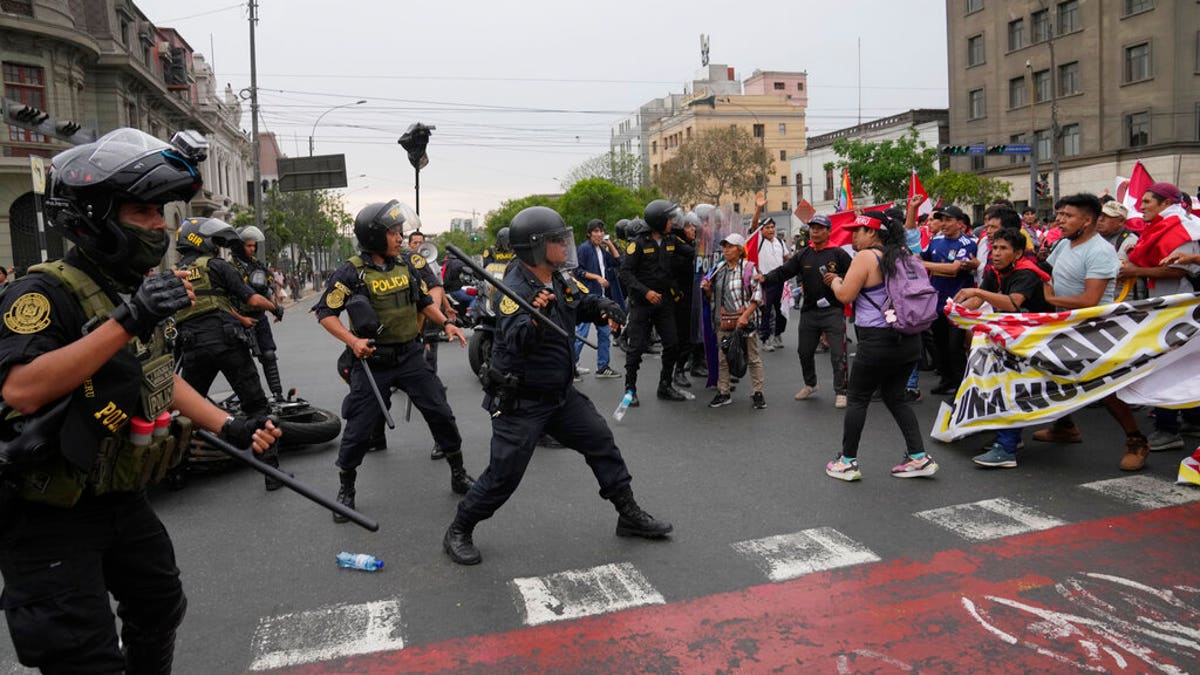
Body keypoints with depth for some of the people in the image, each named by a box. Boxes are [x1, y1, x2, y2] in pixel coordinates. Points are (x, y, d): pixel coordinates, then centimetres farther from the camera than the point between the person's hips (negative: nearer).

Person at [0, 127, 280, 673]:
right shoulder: (47, 292, -22)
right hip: (50, 519, -8)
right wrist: (125, 321, -39)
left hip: (124, 502, 8)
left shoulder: (137, 291, 6)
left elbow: (160, 379, 15)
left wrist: (229, 428, 6)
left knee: (159, 612, 22)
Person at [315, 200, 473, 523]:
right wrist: (353, 341, -21)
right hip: (373, 361, -4)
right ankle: (345, 490, 25)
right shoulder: (351, 272, -11)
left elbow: (424, 301, 15)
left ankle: (459, 475, 23)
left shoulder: (407, 265, 4)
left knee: (441, 414, 5)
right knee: (359, 428, 2)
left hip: (410, 355, 4)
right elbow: (326, 313, -8)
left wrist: (446, 323, 0)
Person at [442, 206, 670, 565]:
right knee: (504, 474, -3)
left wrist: (608, 309, -10)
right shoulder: (515, 290, -24)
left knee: (601, 442, 11)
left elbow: (589, 301, 12)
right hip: (520, 401, -8)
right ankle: (458, 532, 19)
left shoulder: (562, 279, 0)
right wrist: (534, 318, -57)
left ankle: (629, 515, 26)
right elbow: (516, 343, -37)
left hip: (561, 394, 8)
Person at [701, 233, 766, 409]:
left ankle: (758, 393, 10)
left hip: (744, 321, -6)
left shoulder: (749, 268, -5)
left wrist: (745, 316, -20)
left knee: (753, 358, 1)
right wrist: (707, 288, 0)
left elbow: (758, 296, -10)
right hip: (722, 322, 6)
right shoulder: (719, 269, 13)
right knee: (722, 359, 9)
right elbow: (713, 296, 23)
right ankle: (723, 393, 19)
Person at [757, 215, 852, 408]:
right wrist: (765, 278, -15)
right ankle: (810, 384, 37)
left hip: (833, 311, -5)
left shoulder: (838, 254, -5)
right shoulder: (803, 255, 8)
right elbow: (783, 271, 1)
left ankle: (840, 392, 7)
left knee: (837, 354, -5)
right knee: (804, 351, 16)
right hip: (809, 311, 5)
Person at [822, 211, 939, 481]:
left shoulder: (866, 257, -11)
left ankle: (847, 462, 11)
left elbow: (845, 295, -13)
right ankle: (919, 457, 13)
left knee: (857, 399, 5)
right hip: (909, 340, 8)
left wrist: (835, 281, 7)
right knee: (895, 397, 18)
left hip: (878, 341, -8)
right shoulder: (902, 255, 13)